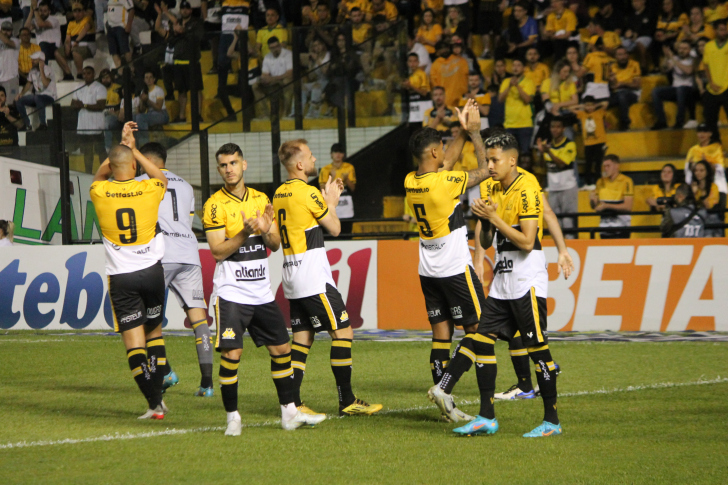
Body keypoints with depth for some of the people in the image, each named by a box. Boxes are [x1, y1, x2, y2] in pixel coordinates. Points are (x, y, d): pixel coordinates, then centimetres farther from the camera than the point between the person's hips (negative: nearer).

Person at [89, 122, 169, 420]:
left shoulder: (100, 192, -7)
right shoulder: (148, 190, -7)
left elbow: (99, 175, 20)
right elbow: (162, 179, 21)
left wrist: (121, 145, 26)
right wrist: (134, 149, 22)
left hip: (121, 277, -1)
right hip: (152, 271, 1)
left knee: (134, 342, -3)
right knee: (154, 331, 20)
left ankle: (154, 404, -11)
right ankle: (157, 393, 16)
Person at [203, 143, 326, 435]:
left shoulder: (261, 199, 10)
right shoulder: (215, 205, -6)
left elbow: (275, 244, 11)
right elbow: (217, 251, -12)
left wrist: (267, 230, -11)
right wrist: (244, 233, -25)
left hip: (262, 292, 5)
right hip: (231, 292, -5)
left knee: (281, 350, 8)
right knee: (231, 355, -12)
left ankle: (290, 412, 18)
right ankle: (232, 418, -2)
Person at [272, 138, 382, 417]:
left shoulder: (280, 194, 12)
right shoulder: (307, 193, -15)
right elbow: (334, 228, -4)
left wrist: (328, 198, 20)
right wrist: (331, 201, 11)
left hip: (292, 279, 9)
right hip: (313, 279, -9)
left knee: (302, 339, 9)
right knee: (343, 332, -3)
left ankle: (292, 403, 3)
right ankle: (347, 401, -1)